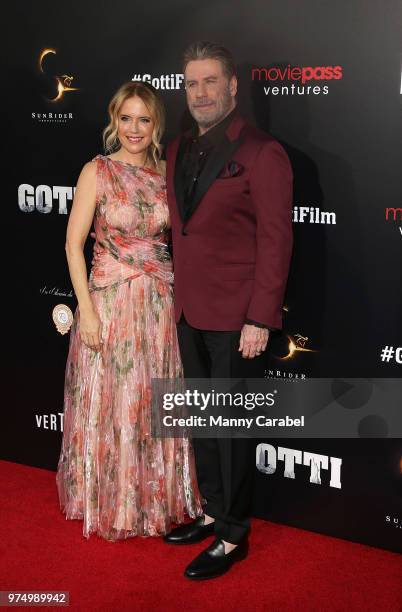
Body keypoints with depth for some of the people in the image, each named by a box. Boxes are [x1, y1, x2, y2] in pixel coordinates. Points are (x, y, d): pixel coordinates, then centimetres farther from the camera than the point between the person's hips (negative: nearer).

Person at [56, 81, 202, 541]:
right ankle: (111, 504, 23)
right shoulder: (97, 171, -6)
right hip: (110, 301, -4)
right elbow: (74, 244, -8)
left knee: (156, 404, 12)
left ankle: (155, 498, 30)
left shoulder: (166, 172, 6)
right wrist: (87, 310, -14)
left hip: (160, 304, 4)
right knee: (110, 405, 5)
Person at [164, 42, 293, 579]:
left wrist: (260, 319, -17)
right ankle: (212, 512, 32)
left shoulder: (261, 153, -10)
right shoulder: (179, 151, 12)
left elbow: (276, 240, -14)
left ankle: (233, 535, 17)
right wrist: (178, 297, 9)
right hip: (190, 313, 7)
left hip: (237, 318, -7)